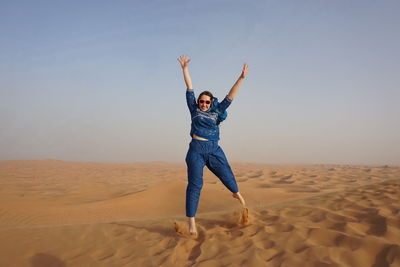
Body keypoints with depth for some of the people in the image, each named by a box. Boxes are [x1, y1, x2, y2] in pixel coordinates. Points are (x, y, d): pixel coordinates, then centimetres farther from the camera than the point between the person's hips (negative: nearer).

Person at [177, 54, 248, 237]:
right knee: (194, 185, -5)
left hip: (214, 150, 2)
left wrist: (241, 78, 0)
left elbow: (230, 96, 5)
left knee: (227, 176, 11)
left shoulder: (217, 112, 9)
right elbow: (189, 89, 6)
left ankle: (236, 193, 47)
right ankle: (191, 222, -5)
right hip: (196, 150, -2)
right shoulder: (195, 110, 8)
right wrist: (185, 68, 3)